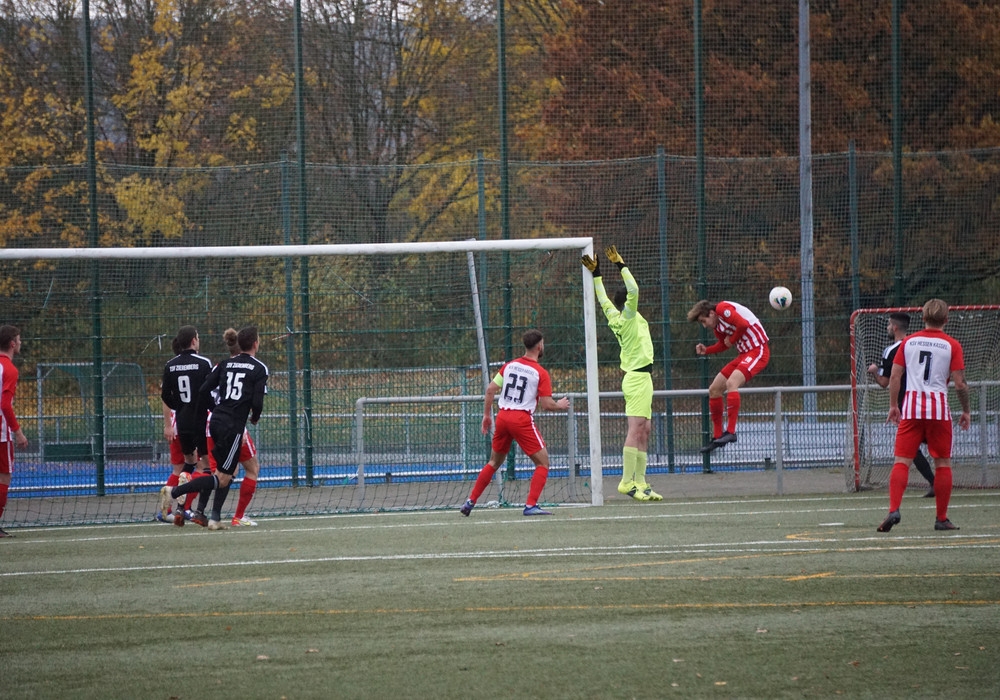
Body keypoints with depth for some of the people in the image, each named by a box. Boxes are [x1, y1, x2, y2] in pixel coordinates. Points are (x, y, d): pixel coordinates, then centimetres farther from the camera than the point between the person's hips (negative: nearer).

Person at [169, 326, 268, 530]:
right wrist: (255, 418, 9)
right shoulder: (259, 369, -5)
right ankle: (175, 492, -16)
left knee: (229, 470, 21)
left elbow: (203, 391, 5)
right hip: (234, 426, -7)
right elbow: (257, 402, -13)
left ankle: (215, 517, 14)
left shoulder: (226, 363, 10)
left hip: (216, 421, 7)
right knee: (222, 479, -2)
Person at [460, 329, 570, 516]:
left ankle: (470, 502, 19)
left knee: (494, 462, 21)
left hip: (502, 416, 6)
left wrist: (487, 414, 17)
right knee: (543, 462, 3)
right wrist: (560, 405, 11)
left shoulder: (509, 366, 9)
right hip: (522, 419, -6)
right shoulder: (541, 373, -5)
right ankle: (530, 505, -10)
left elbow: (490, 390, 7)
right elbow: (547, 404, -10)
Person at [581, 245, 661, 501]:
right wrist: (620, 265, -17)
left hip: (636, 377, 9)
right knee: (636, 429, -14)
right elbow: (633, 290, -22)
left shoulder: (615, 317, 9)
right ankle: (627, 482, -19)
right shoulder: (628, 317, -11)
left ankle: (640, 482, 7)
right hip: (638, 377, -9)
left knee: (643, 431, 8)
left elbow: (603, 298, 20)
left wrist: (596, 273, 19)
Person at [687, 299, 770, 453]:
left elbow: (743, 324, -26)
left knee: (731, 383, -30)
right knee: (714, 390, 9)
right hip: (744, 354, 10)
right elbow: (724, 344, 24)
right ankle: (717, 437, 15)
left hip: (758, 351, -10)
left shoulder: (723, 309, -15)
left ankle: (730, 432, -32)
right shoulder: (716, 327, 12)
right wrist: (706, 350, 7)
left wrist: (731, 340, -10)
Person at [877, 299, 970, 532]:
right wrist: (966, 411, 8)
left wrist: (893, 405, 14)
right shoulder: (952, 345, -1)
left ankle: (894, 509, -20)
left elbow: (894, 376, 4)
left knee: (902, 461, -1)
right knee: (942, 463, 9)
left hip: (911, 407, 1)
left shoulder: (908, 342, 6)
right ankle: (941, 519, 10)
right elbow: (960, 383, -4)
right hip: (938, 408, -1)